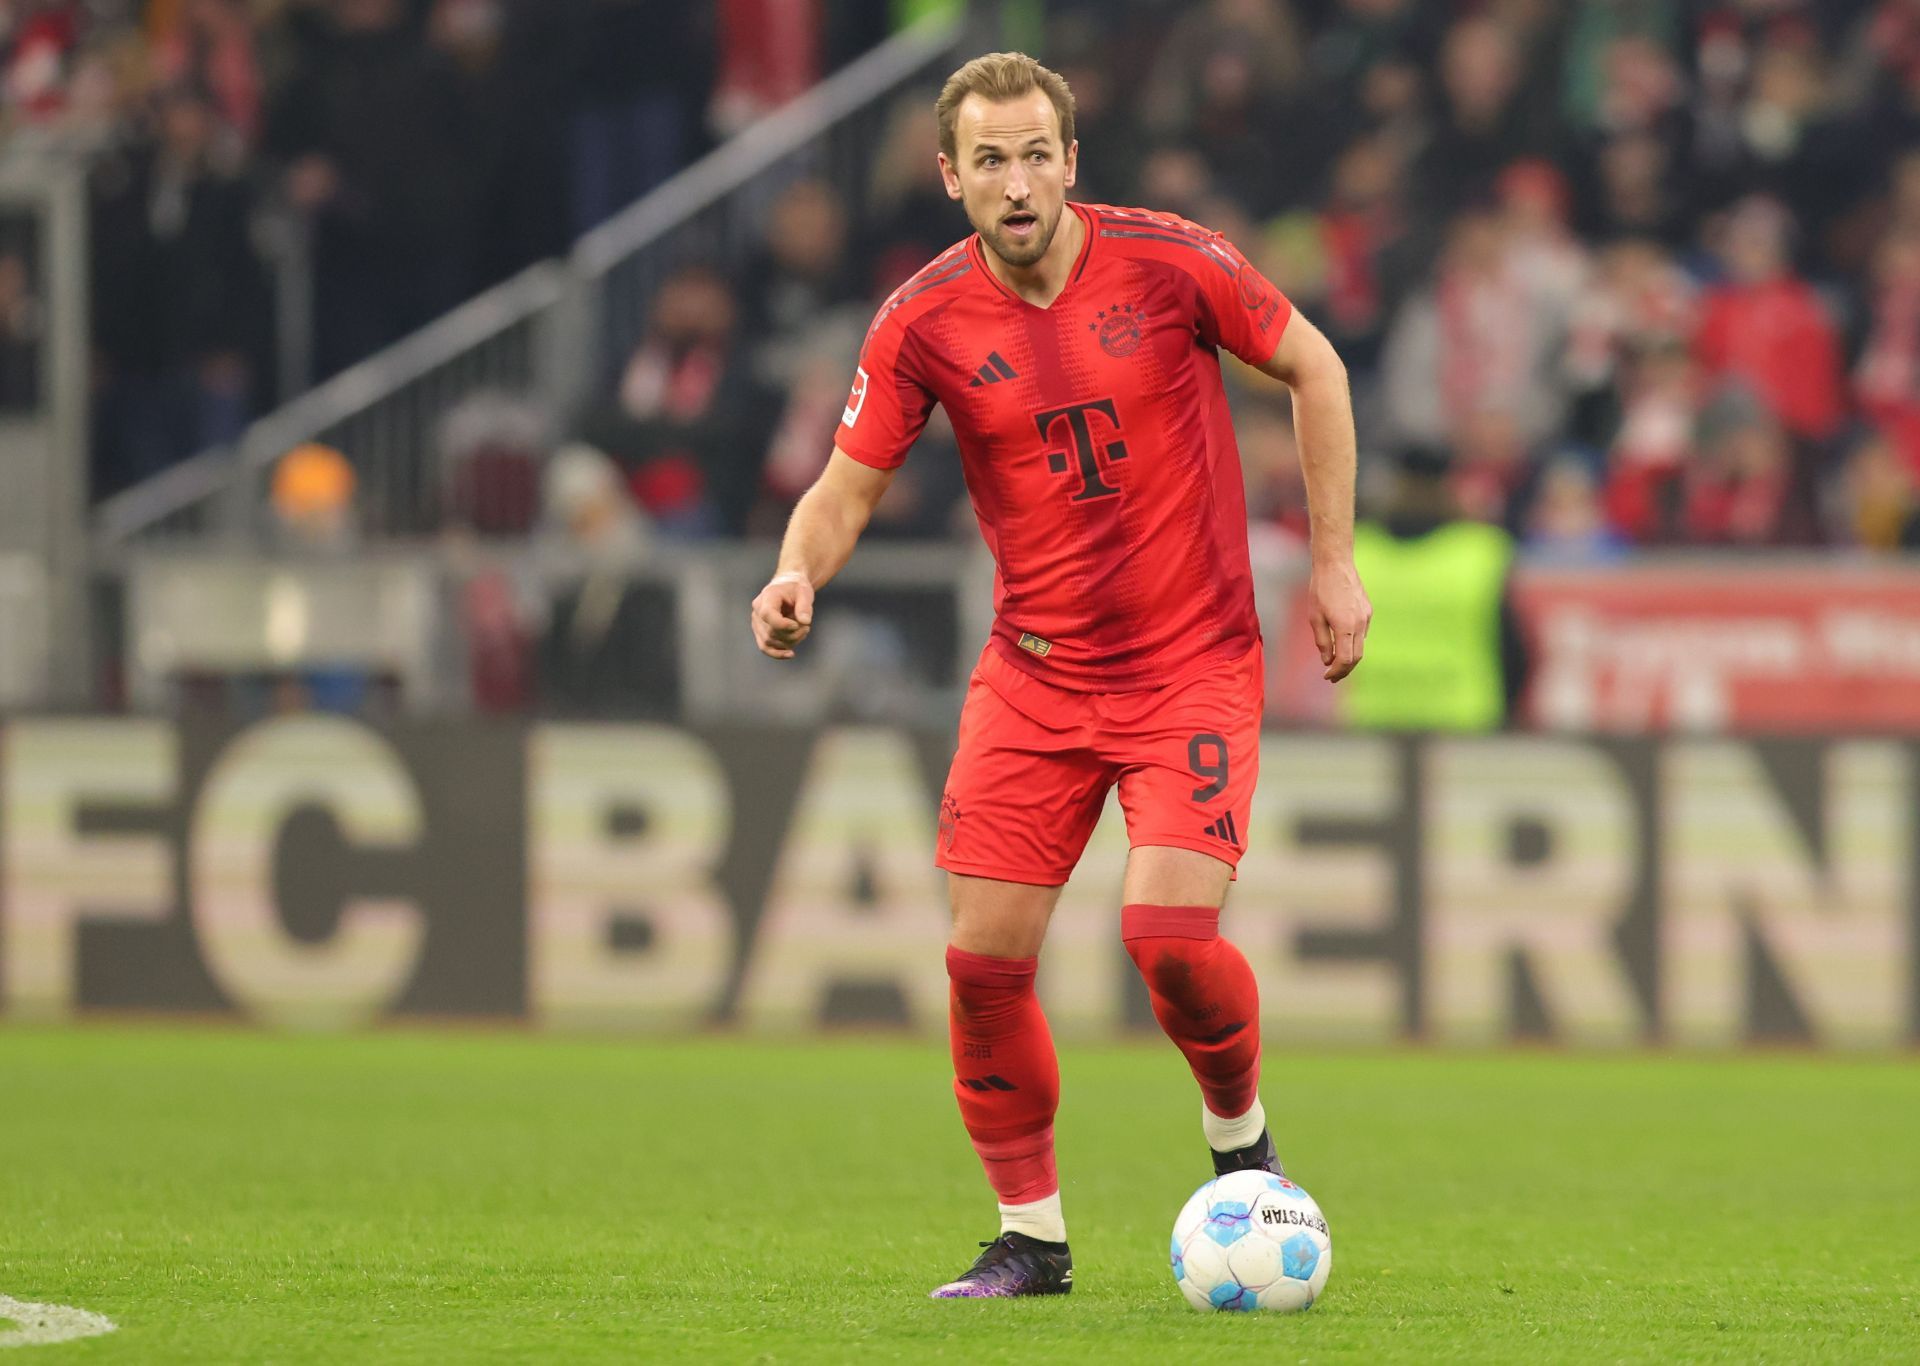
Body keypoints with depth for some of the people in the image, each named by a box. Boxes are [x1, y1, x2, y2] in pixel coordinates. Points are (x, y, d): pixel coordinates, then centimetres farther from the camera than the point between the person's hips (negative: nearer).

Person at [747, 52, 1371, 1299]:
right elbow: (849, 486, 1)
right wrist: (798, 574, -22)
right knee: (986, 955, -5)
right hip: (1034, 672, 3)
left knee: (1169, 930, -19)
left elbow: (1314, 367, 3)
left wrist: (1335, 563, 1)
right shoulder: (924, 322, -6)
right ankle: (1031, 1235, 13)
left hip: (1194, 666, -3)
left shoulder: (1170, 263, -11)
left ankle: (1242, 1138, 12)